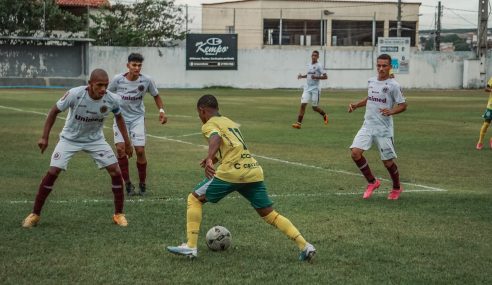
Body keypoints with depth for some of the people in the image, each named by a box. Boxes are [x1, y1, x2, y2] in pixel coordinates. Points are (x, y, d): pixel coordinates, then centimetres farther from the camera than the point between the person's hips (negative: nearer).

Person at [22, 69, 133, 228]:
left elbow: (118, 117, 3)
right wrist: (45, 137, -16)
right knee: (52, 172, -12)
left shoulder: (112, 100, -22)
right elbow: (54, 111, -14)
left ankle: (119, 214, 9)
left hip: (95, 140, 2)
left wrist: (127, 142, 5)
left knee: (116, 172, -8)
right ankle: (35, 214, 3)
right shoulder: (74, 94, -30)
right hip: (70, 139, -2)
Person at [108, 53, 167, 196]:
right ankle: (128, 183, 0)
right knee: (121, 149, -14)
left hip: (137, 118, 0)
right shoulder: (118, 80, -14)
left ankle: (142, 184, 13)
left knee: (140, 150, -7)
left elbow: (156, 95, 6)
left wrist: (161, 111, -7)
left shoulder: (147, 81, -11)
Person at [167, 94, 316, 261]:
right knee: (269, 214, 12)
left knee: (194, 199, 9)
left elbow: (216, 138, -20)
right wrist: (214, 158, 51)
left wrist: (210, 159, -35)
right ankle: (305, 246, -1)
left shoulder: (209, 125, 4)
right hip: (254, 171, 7)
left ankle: (191, 247, -1)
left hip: (231, 172, -7)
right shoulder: (229, 122, 27)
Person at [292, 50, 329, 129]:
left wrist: (316, 77, -24)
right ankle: (298, 123, -13)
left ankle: (324, 115, 33)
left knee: (314, 107, 4)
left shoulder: (319, 66, -8)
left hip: (315, 89, -5)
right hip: (307, 88, 5)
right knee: (303, 104, -10)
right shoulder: (309, 65, 12)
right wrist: (302, 76, 12)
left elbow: (325, 76, -12)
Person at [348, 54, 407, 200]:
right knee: (355, 152, -13)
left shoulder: (393, 85, -9)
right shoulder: (371, 81, 9)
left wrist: (391, 111, -23)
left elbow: (403, 105, -6)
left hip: (384, 129, -5)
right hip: (367, 125, 5)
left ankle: (397, 188, 30)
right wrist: (356, 105, 14)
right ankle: (372, 182, 6)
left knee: (388, 161, 1)